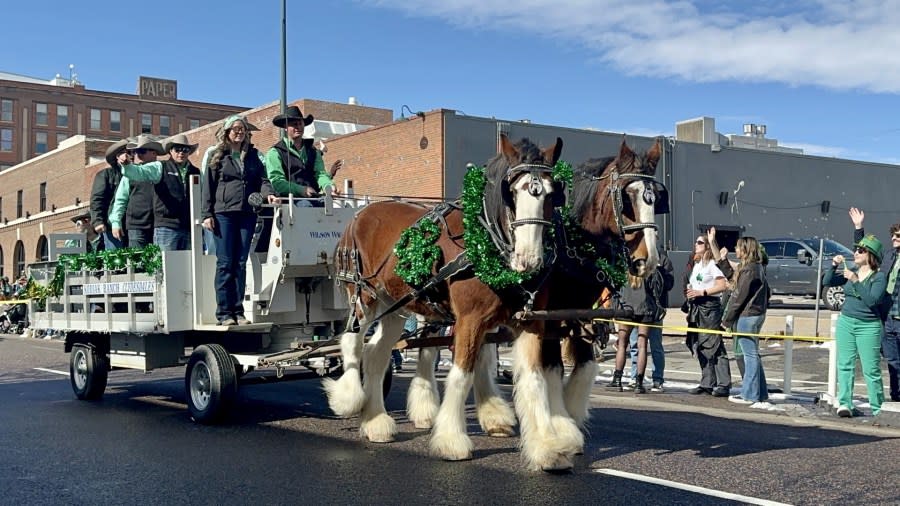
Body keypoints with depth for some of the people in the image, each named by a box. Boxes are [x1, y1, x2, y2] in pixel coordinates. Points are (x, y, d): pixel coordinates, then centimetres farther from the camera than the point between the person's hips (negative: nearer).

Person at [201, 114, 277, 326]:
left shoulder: (254, 155, 14)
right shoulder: (216, 155, 5)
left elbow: (262, 180, 8)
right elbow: (207, 186, 2)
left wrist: (268, 194, -14)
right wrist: (206, 214, -5)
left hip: (247, 214, 3)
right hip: (223, 214, -3)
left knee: (240, 263, 6)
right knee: (225, 263, -3)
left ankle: (238, 311, 10)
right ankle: (224, 312, 2)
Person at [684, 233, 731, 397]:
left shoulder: (712, 264, -7)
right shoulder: (695, 264, 19)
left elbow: (722, 285, -15)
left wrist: (702, 292, -16)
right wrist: (689, 292, 9)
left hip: (710, 306, -9)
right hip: (696, 308, 9)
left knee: (714, 346, -10)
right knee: (700, 348, 8)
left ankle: (724, 384, -8)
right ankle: (707, 383, 15)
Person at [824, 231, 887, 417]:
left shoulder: (879, 277, -7)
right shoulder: (850, 272, 8)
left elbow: (872, 300, -20)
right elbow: (827, 282, 4)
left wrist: (855, 281, -24)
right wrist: (834, 266, -11)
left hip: (868, 326, -5)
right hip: (846, 322, 5)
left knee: (871, 370, 0)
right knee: (845, 365, 2)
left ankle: (878, 409, 9)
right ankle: (845, 405, 3)